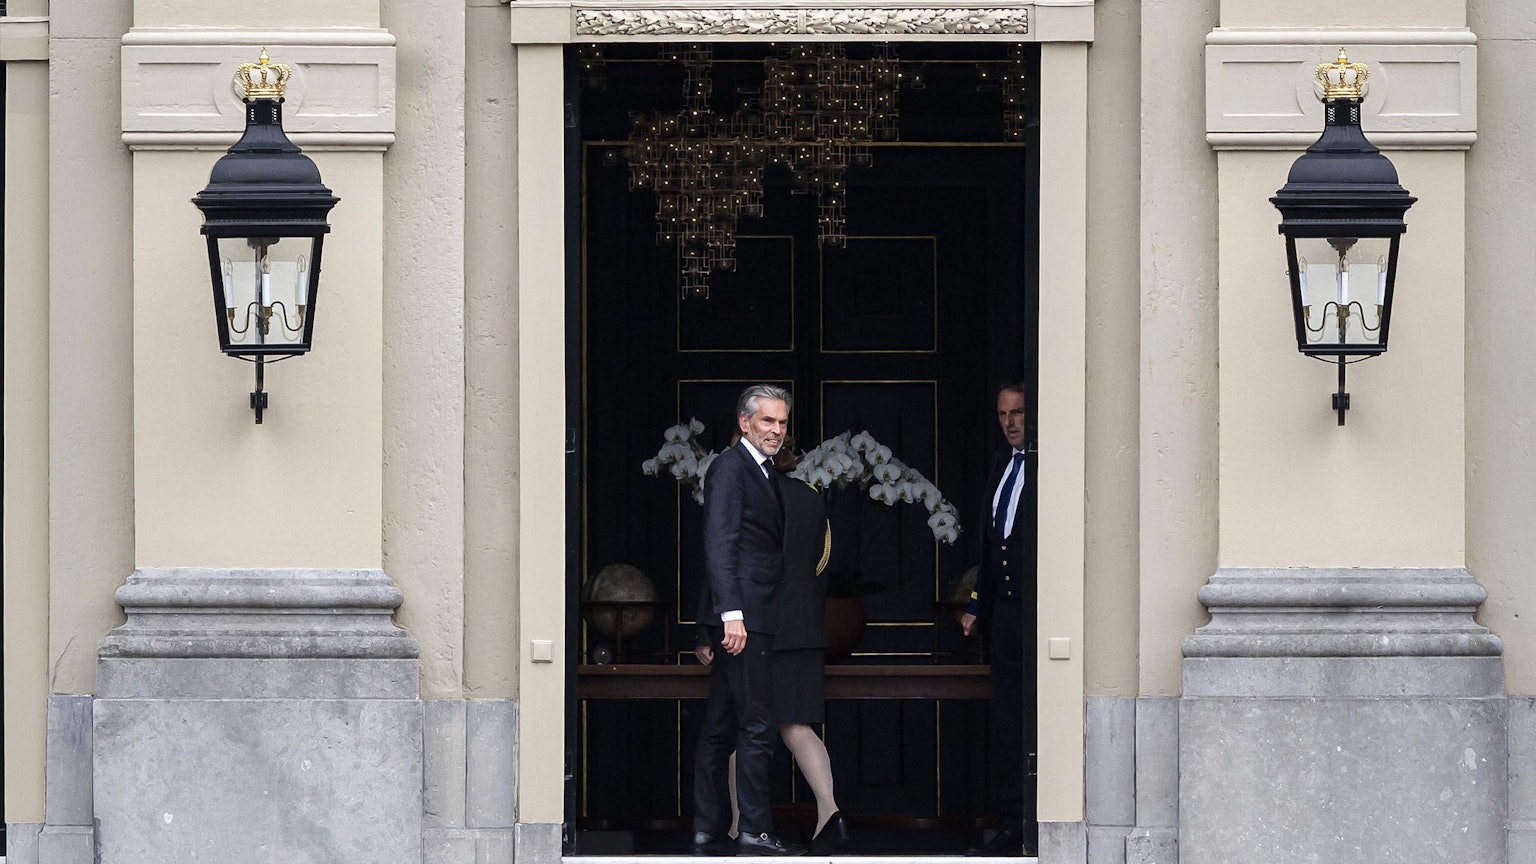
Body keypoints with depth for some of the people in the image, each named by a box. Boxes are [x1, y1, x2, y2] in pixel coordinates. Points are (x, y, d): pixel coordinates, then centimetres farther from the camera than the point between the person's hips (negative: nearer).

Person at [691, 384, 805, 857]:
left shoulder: (764, 471, 20)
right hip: (743, 613, -10)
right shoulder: (731, 466, -9)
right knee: (755, 726, -9)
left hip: (750, 615, 10)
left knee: (720, 728, 10)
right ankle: (755, 832, -7)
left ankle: (709, 832, 12)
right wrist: (732, 613, -24)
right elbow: (719, 543, -17)